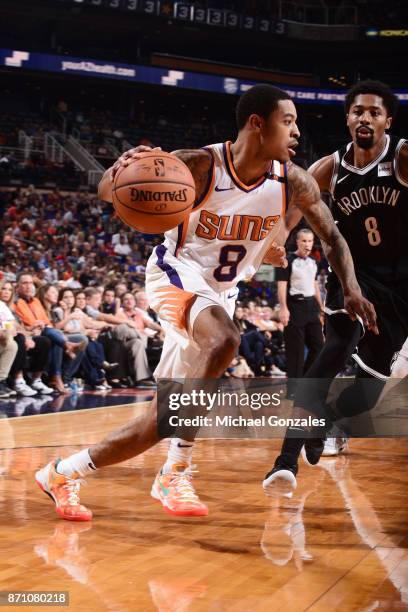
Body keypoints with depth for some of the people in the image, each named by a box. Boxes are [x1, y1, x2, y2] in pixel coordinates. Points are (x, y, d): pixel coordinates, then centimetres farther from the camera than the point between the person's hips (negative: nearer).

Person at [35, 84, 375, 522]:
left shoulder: (294, 183, -11)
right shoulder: (200, 166, -22)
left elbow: (332, 237, 4)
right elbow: (108, 193, -20)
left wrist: (351, 290, -12)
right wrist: (118, 172, -45)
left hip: (221, 292, 5)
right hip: (177, 274, -5)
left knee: (164, 420, 0)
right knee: (225, 340, -37)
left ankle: (63, 473, 19)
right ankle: (176, 473, -25)